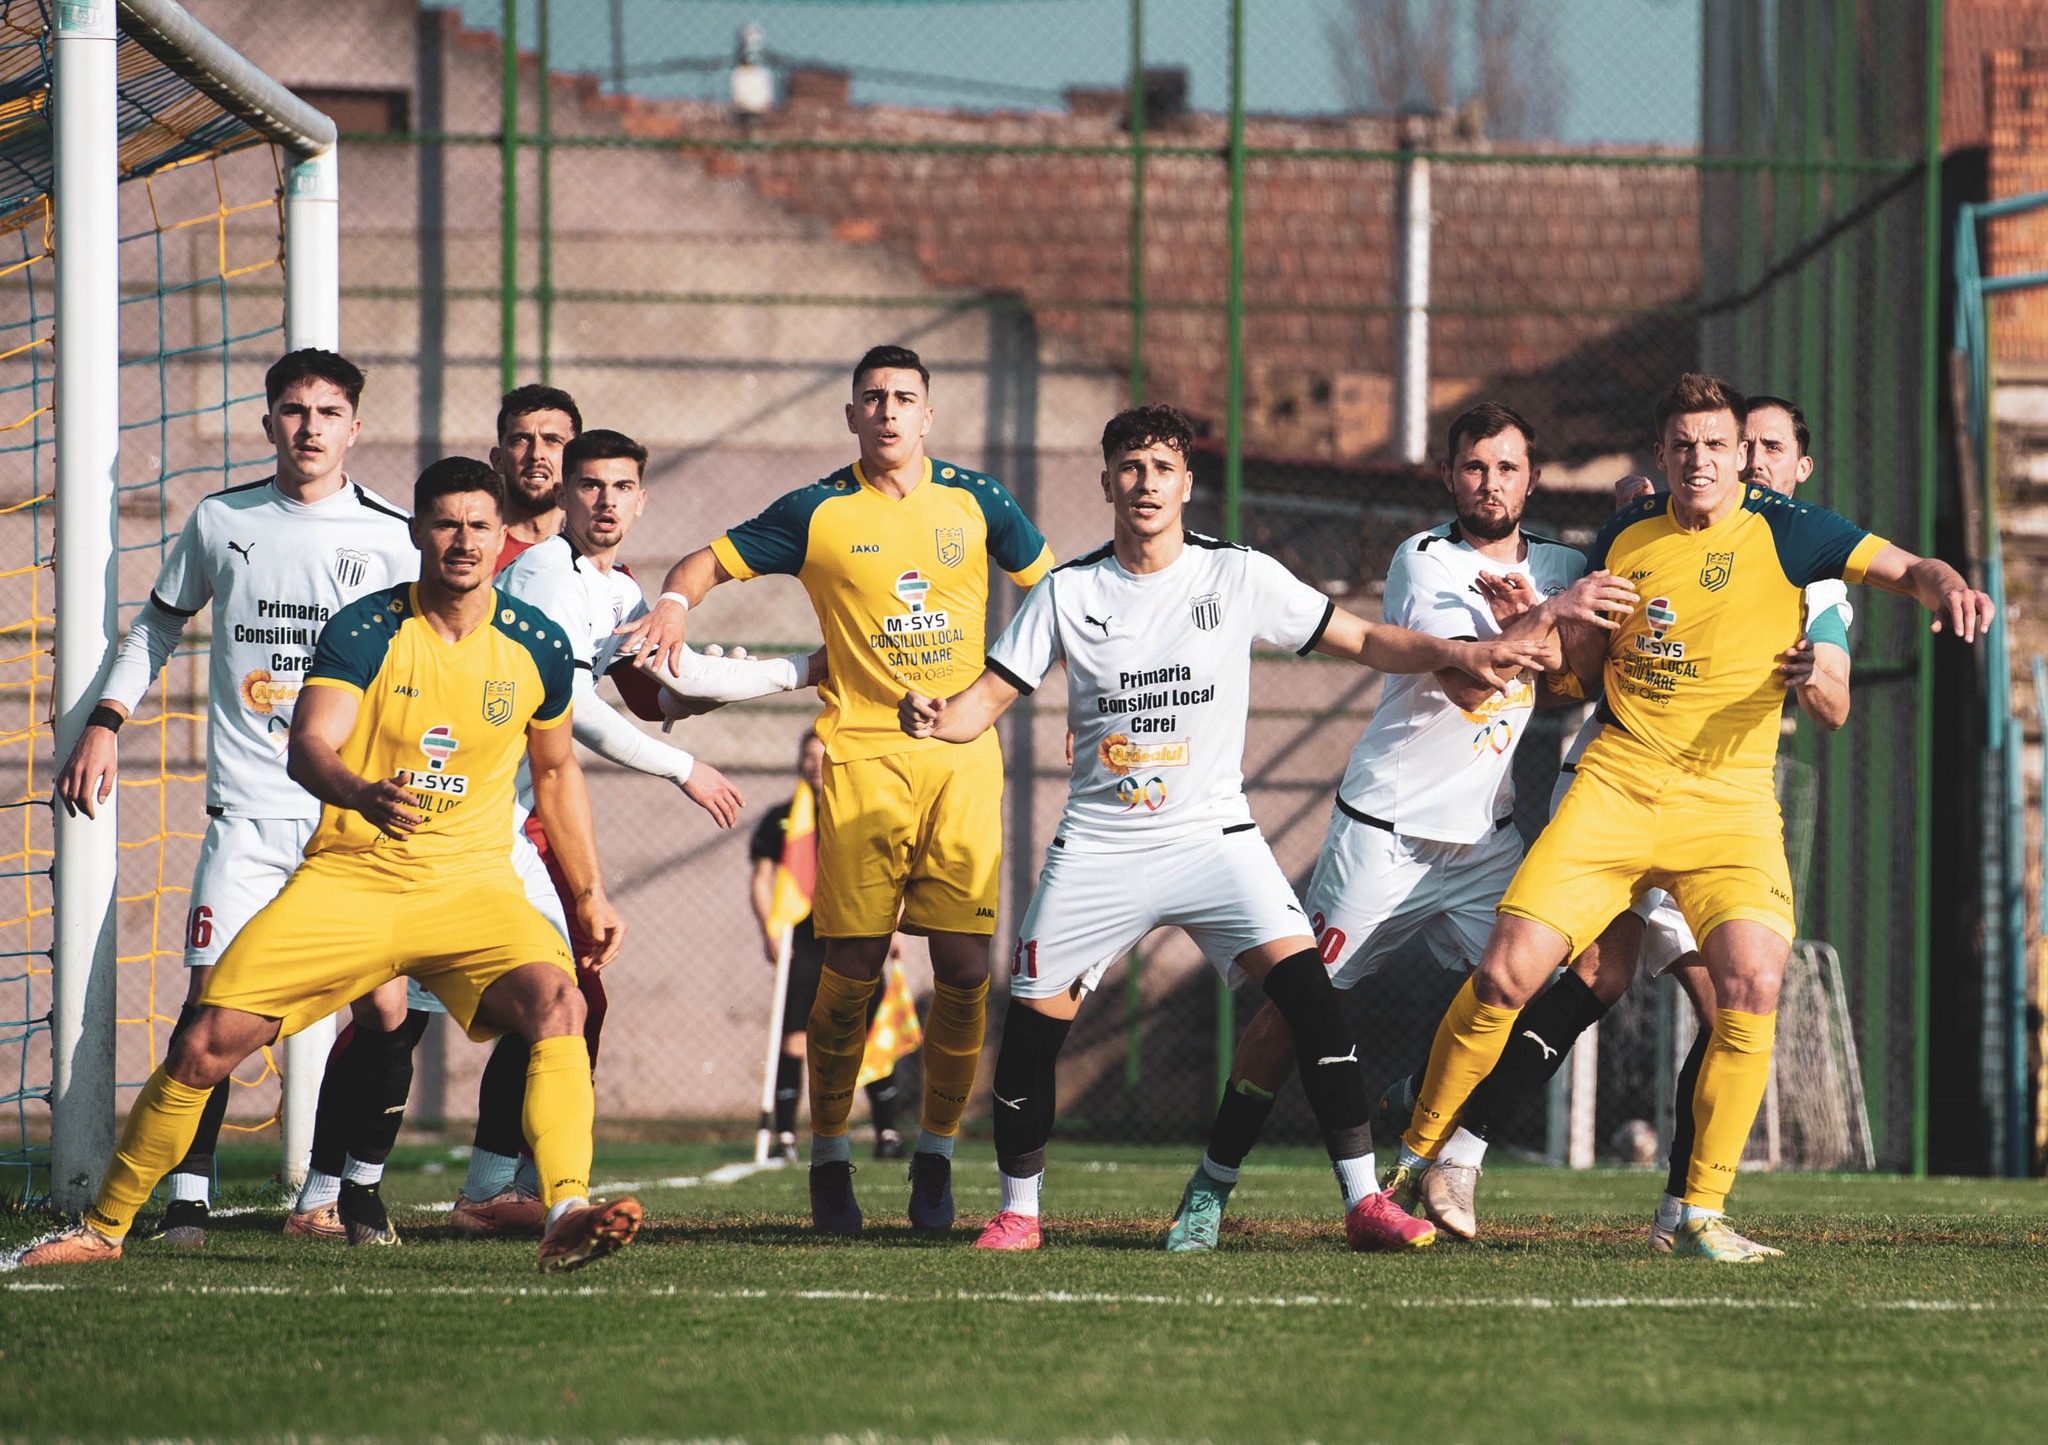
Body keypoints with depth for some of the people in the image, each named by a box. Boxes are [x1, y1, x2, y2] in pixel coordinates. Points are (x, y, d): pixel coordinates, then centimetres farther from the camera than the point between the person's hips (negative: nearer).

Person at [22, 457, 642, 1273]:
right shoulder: (365, 631, -7)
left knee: (556, 1001, -30)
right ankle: (104, 1226, 11)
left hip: (472, 885, 1)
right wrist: (360, 794, -43)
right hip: (349, 876, -1)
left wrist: (589, 895, 18)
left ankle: (567, 1214, -39)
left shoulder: (538, 648, 2)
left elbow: (556, 770, 20)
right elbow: (308, 745, -21)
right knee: (208, 1043, -8)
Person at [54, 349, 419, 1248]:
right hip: (247, 811, 0)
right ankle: (186, 1197, -6)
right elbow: (160, 622, 22)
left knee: (383, 1011, -7)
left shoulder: (392, 538, 2)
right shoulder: (221, 523, 7)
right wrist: (105, 723, 13)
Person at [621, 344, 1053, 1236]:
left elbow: (1051, 585, 20)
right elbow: (712, 560, 9)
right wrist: (675, 605, -13)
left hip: (965, 754, 2)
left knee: (964, 965, -4)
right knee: (852, 965, -8)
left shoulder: (975, 500, 8)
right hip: (861, 753, -2)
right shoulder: (820, 512, 3)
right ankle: (829, 1156, 8)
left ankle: (936, 1154, 11)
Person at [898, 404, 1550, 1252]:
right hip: (1097, 849, 1)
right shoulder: (1068, 592, 2)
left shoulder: (1238, 577, 0)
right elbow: (988, 699, 1)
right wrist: (937, 719, -22)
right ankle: (1018, 1208, 18)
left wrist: (1459, 655, -9)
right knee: (1031, 1021, -3)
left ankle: (1363, 1200, -17)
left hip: (1211, 836, -1)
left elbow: (1363, 640, 4)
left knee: (1303, 983, -19)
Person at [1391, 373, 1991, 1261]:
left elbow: (1904, 569, -7)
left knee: (1752, 982, -24)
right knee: (1507, 971, -10)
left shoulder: (1781, 532, -2)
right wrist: (1569, 631, -3)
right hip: (1618, 782, 2)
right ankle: (1416, 1159, 11)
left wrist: (1948, 588, -30)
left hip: (1729, 803, -2)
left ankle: (1701, 1212, -10)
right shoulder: (1624, 537, 8)